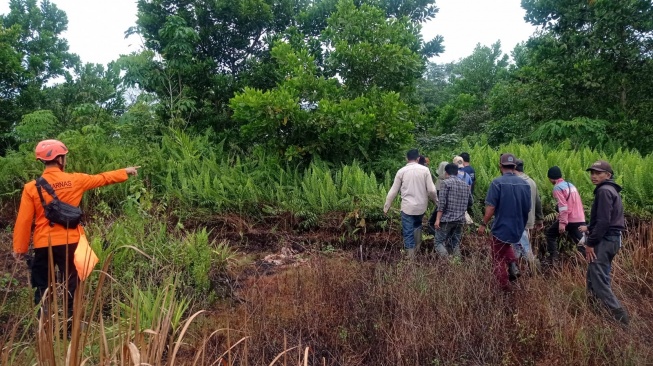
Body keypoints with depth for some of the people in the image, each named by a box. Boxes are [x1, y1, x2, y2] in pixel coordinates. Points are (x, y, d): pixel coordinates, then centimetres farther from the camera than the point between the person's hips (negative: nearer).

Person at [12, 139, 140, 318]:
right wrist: (125, 172, 23)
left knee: (42, 288, 11)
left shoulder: (32, 187, -5)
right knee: (71, 285, 11)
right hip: (68, 243, -1)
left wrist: (19, 248, 4)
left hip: (43, 245, 1)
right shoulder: (75, 180, -6)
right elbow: (102, 178, 9)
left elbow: (24, 221, -4)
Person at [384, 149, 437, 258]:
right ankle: (417, 248, 23)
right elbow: (431, 190, -7)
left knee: (408, 233, 5)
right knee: (417, 225, 29)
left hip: (407, 206, -2)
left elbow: (393, 191, -1)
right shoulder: (425, 170, -4)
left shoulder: (401, 171, -4)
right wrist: (436, 201, 12)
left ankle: (411, 257, 7)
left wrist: (386, 207, 8)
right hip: (421, 206, 2)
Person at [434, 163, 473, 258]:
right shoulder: (465, 185, 13)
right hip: (460, 220, 6)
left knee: (439, 242, 0)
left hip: (446, 219, -6)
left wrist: (438, 219, -12)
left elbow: (442, 202, -13)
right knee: (455, 244, 13)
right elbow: (470, 202, 19)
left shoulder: (446, 182, -6)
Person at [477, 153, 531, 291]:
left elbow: (491, 208, -19)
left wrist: (483, 224, -6)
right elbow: (528, 209, 8)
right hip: (518, 228, 6)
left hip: (501, 227, -6)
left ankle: (506, 288, 17)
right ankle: (513, 263, 10)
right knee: (506, 245, 34)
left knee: (498, 259, 11)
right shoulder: (525, 184, 0)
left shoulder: (497, 182, -16)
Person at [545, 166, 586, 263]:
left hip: (569, 219, -7)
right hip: (580, 219, 7)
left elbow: (563, 206, -18)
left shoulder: (558, 187, -10)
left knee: (550, 233, 12)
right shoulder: (570, 185, 17)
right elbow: (574, 203, 19)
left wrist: (562, 223, -20)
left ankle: (552, 258, 8)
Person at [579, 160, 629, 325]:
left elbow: (603, 221, -22)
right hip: (612, 239, 11)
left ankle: (619, 313, -10)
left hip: (604, 240, -11)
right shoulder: (611, 190, 17)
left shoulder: (604, 190, -15)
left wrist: (590, 242, -19)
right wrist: (590, 228, 30)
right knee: (600, 275, 17)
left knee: (598, 278, -10)